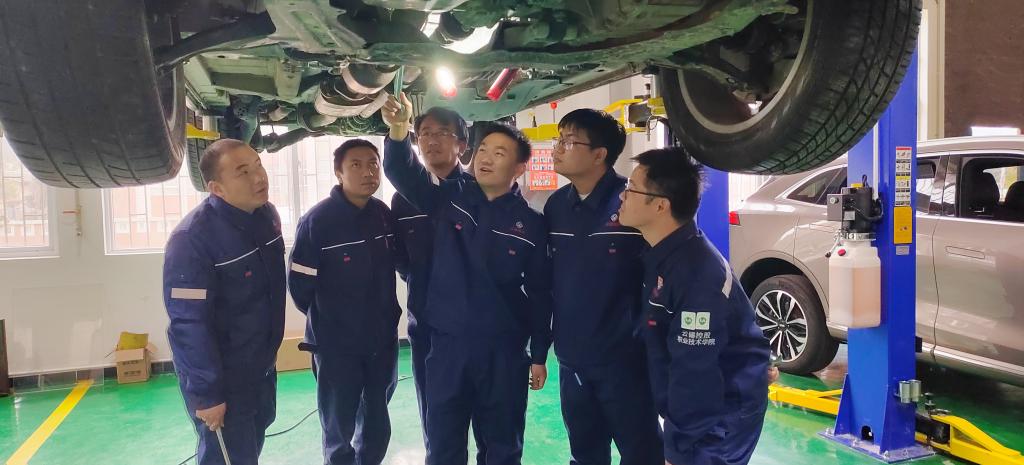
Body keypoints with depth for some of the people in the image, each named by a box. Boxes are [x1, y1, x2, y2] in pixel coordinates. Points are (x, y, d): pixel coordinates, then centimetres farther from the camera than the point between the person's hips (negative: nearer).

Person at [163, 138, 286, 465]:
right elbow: (189, 323, -26)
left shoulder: (267, 215, -3)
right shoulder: (192, 238, -27)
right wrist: (206, 393, -23)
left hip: (262, 365, 7)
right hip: (219, 373, -7)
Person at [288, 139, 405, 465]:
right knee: (339, 429, 10)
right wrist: (326, 319, 1)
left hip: (383, 339, 5)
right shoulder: (317, 220, -17)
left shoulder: (385, 214, -2)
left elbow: (402, 260, 11)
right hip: (336, 344, -4)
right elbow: (299, 285, -12)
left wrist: (382, 314, 4)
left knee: (378, 426, 20)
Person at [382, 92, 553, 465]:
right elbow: (402, 172, -16)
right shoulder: (450, 198, -1)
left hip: (504, 350, -1)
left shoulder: (531, 224, -4)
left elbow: (540, 293, 0)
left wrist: (539, 355, 1)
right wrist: (399, 130, -36)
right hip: (447, 344, 1)